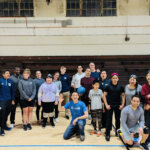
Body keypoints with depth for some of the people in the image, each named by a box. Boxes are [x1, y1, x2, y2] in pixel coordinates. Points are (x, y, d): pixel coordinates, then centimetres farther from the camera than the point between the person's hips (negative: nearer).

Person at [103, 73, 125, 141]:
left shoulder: (120, 87, 0)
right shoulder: (108, 86, -4)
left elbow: (123, 96, 8)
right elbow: (104, 96, -1)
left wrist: (122, 104, 0)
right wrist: (106, 105, -8)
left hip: (118, 106, 2)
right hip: (110, 105, -2)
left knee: (117, 119, 13)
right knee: (109, 119, 0)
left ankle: (117, 132, 29)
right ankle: (107, 134, 6)